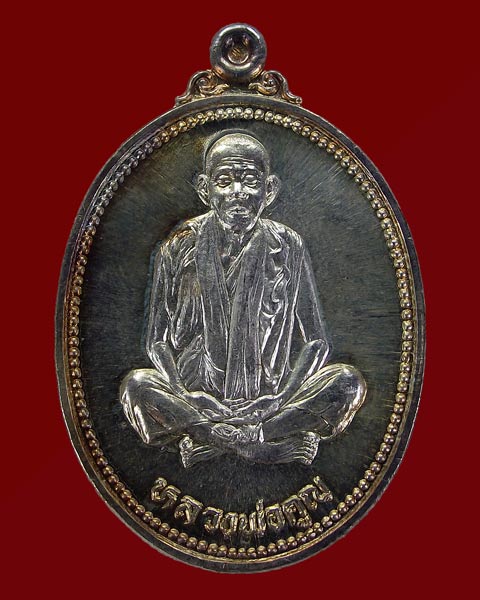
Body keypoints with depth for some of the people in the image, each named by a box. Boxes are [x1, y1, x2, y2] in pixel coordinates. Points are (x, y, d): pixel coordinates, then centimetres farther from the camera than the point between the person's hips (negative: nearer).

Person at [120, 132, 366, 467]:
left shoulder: (288, 247, 1)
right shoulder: (179, 248, -1)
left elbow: (316, 341, 0)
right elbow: (157, 341, 0)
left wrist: (282, 398, -16)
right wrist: (183, 395, -18)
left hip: (270, 399, 1)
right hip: (197, 396, 0)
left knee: (349, 382, -21)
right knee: (136, 385, -28)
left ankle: (203, 439, -21)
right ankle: (282, 438, -24)